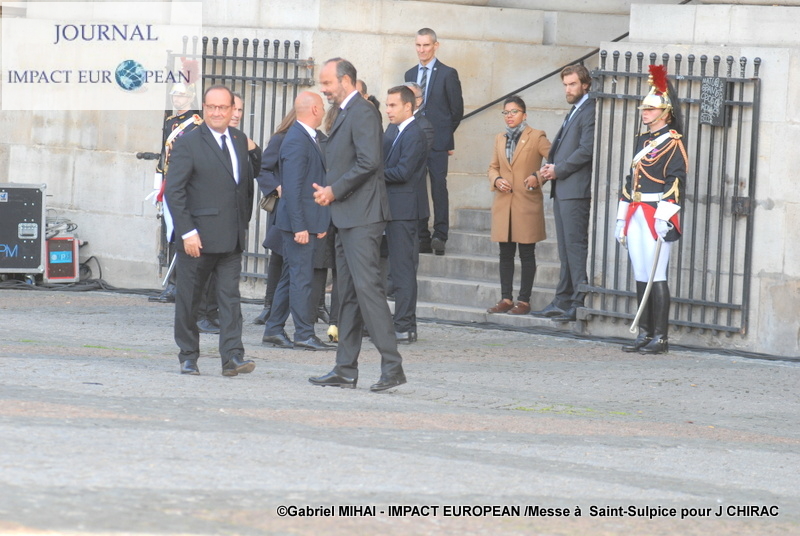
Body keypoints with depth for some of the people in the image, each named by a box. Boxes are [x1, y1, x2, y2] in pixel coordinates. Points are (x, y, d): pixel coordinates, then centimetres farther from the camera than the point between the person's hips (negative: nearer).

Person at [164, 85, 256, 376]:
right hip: (198, 239, -4)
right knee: (189, 298, 5)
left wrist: (244, 223, 14)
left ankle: (232, 357, -9)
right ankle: (188, 357, 16)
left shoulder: (240, 140, 11)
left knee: (230, 297, -4)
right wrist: (187, 232, -16)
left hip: (232, 239, 4)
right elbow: (174, 191, -10)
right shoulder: (188, 143, -6)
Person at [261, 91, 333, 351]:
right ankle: (304, 334, -4)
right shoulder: (296, 141, -16)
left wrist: (320, 223, 13)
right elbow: (292, 188, -20)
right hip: (300, 222, -10)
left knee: (291, 276, 13)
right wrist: (300, 226, -22)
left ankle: (274, 330, 19)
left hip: (307, 222, 10)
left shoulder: (311, 137, 15)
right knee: (302, 277, -6)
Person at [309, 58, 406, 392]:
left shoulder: (362, 113, -11)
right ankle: (346, 370, 12)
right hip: (347, 219, 11)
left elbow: (369, 161, -21)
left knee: (367, 287, -14)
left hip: (362, 217, -11)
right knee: (348, 294, 10)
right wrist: (329, 192, 7)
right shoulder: (344, 115, 21)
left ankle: (392, 366, -15)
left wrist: (335, 191, -15)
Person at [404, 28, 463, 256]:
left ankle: (440, 236, -6)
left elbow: (457, 110, 3)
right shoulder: (410, 74, 15)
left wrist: (445, 134, 6)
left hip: (437, 142, -5)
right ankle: (422, 238, 5)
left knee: (438, 187, -8)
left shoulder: (448, 74, 0)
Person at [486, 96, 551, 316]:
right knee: (505, 253, 7)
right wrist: (496, 180, -1)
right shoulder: (500, 139, 14)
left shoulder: (536, 137, -2)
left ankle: (524, 301, 2)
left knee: (526, 254, -1)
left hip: (527, 204, -5)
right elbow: (493, 167, 20)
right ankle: (506, 299, 12)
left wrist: (538, 177, -18)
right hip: (503, 204, 5)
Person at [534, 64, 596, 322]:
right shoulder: (574, 112, 22)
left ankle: (580, 302, -10)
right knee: (566, 247, 11)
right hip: (561, 188, 10)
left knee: (576, 244, -10)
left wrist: (558, 170, -12)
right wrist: (550, 168, 6)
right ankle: (563, 302, 13)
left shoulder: (590, 111, -9)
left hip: (576, 189, -10)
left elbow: (586, 149, -18)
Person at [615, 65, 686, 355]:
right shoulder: (643, 140, 17)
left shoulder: (672, 141, -7)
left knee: (657, 276, -8)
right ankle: (644, 334, 13)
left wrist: (663, 217, -21)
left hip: (657, 214, -8)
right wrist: (622, 218, 18)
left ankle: (660, 338, -5)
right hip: (636, 215, 8)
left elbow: (676, 180, -14)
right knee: (641, 276, 9)